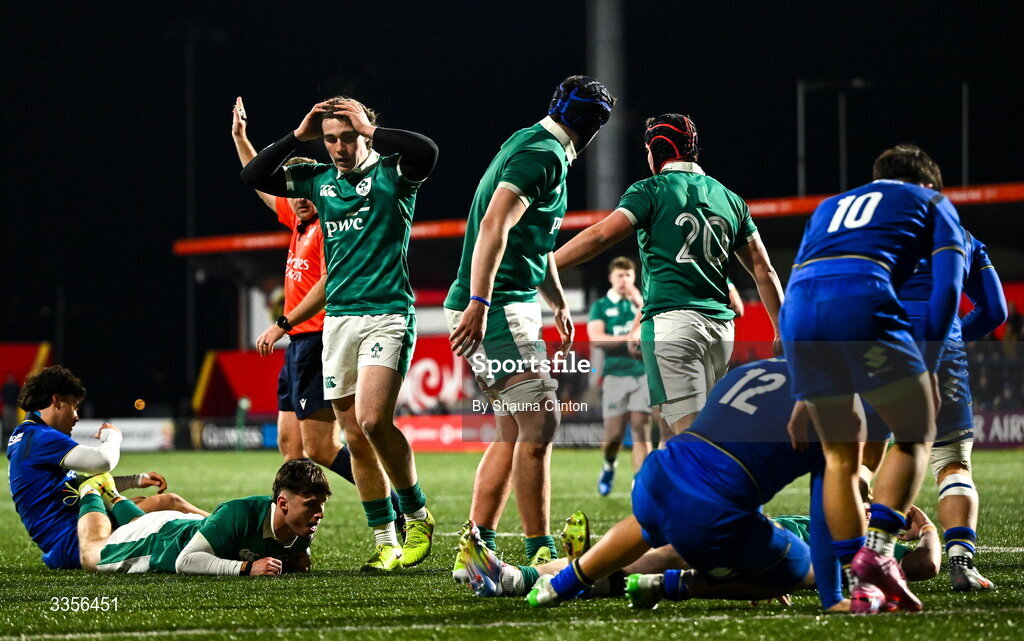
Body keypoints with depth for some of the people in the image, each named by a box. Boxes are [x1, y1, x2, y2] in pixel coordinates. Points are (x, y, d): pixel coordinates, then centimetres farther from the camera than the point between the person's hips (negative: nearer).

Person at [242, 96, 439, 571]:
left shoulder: (391, 173, -3)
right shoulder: (319, 180, 13)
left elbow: (426, 152, -24)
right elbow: (254, 176, 13)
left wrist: (371, 130, -15)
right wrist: (298, 135, 4)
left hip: (387, 314, -6)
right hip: (338, 319, 6)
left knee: (373, 421, -22)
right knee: (355, 437, 3)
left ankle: (417, 516, -3)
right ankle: (385, 541, 10)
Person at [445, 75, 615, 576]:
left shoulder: (527, 146, 21)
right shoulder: (545, 156, -12)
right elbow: (495, 226, -24)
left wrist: (558, 304, 42)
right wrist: (479, 303, -31)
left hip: (493, 309, 10)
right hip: (498, 309, -10)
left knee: (512, 433, 12)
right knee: (538, 423, -11)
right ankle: (540, 552, -11)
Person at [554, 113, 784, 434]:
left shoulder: (652, 190, 1)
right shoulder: (730, 199, 18)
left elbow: (601, 235, -11)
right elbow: (764, 270, 16)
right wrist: (783, 332, 19)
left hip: (671, 321, -6)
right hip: (721, 326, 6)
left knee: (690, 431, -14)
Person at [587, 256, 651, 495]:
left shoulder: (643, 303, 14)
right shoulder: (600, 306, 10)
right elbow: (596, 338, -5)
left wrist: (640, 304, -8)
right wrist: (629, 338, -10)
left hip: (644, 373, 1)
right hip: (616, 374, -1)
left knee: (641, 429, -9)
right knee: (614, 434, -5)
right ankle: (609, 467, 26)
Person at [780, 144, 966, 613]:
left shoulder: (829, 207, 38)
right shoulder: (932, 203, 26)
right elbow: (946, 287, 10)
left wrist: (805, 394, 32)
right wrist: (927, 366, 12)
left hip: (797, 311, 5)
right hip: (863, 302, -5)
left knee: (842, 456, 17)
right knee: (915, 436, 10)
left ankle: (860, 585, 10)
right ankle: (877, 552, -8)